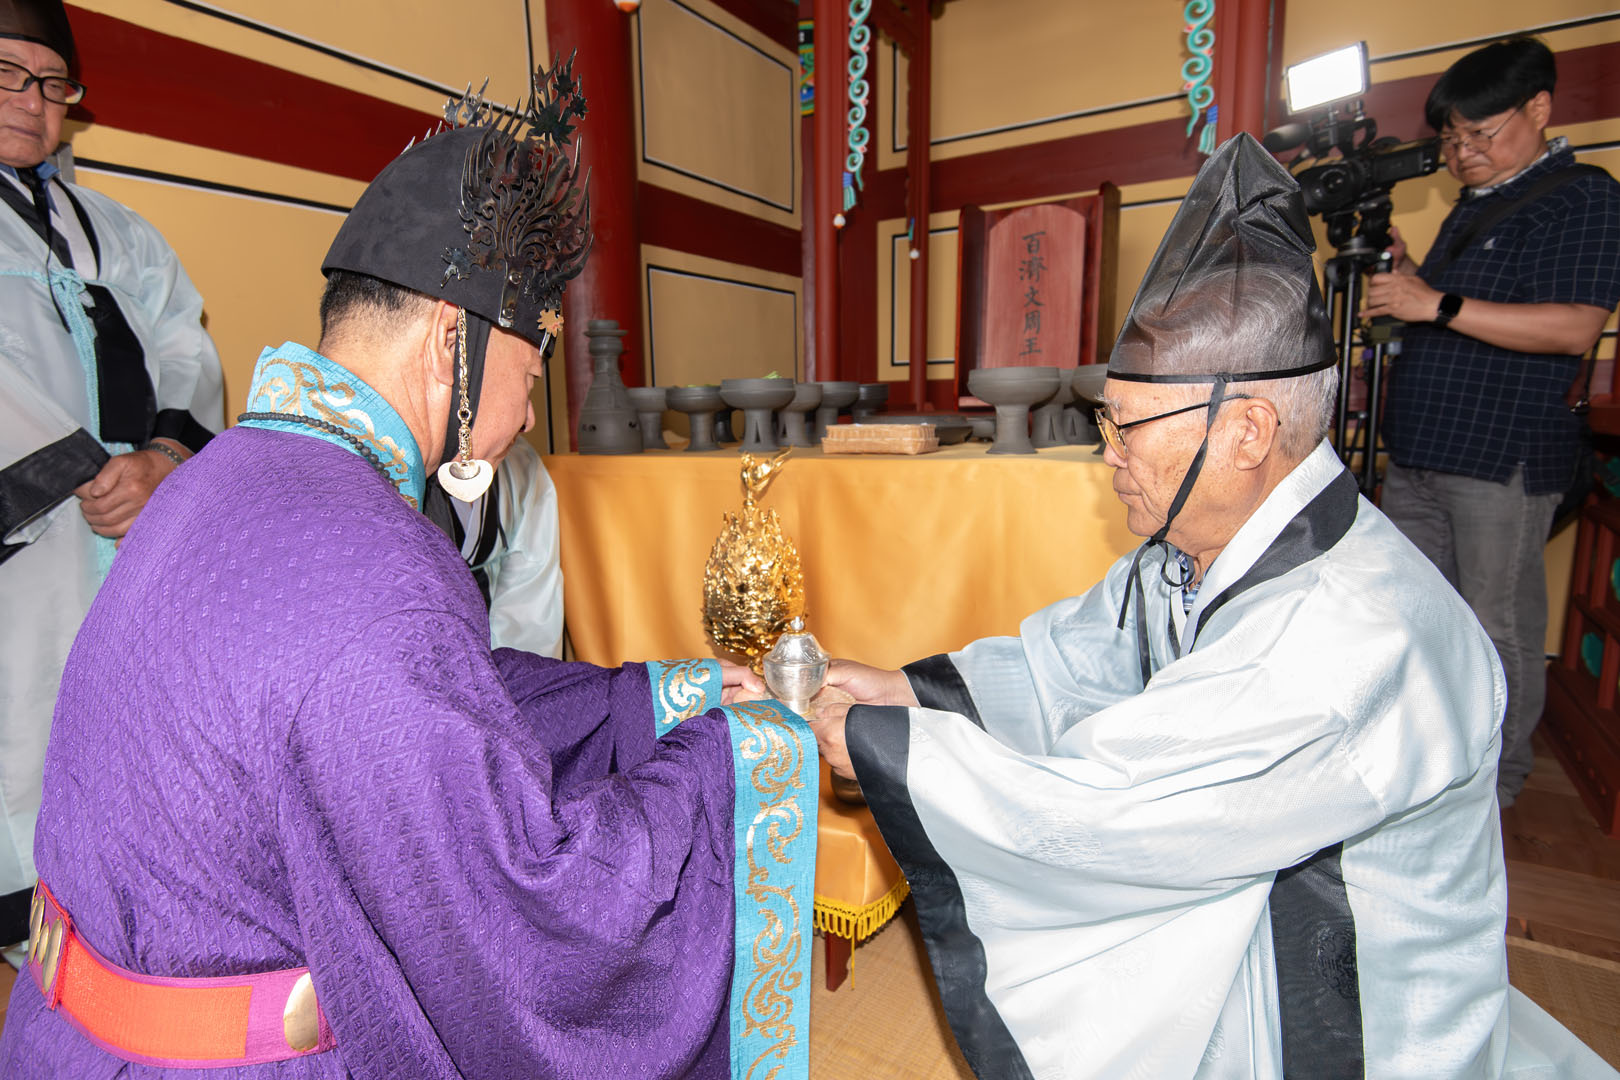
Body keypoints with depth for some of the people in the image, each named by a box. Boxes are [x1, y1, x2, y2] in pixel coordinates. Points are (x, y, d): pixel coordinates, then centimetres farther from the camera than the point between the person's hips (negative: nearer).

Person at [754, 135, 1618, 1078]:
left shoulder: (1353, 646, -33)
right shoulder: (1192, 555, -7)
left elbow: (1088, 810, -32)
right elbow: (1067, 662, 2)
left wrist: (873, 740, -22)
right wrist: (909, 690, -9)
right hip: (1229, 905, 6)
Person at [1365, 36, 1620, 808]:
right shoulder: (1473, 206, 19)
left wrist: (1438, 304, -23)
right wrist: (1403, 270, 10)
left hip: (1505, 460, -8)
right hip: (1418, 454, 8)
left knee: (1496, 629, 1)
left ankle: (1497, 779, 17)